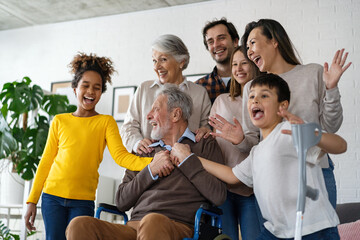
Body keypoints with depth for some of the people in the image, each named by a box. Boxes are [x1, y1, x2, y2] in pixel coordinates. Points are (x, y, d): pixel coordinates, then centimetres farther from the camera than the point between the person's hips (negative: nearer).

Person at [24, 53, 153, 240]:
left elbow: (120, 156, -11)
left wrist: (151, 163, -29)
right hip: (53, 196, 1)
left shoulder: (106, 122, 3)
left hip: (83, 200, -1)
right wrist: (32, 200, 7)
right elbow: (46, 161, 9)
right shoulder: (59, 121, 7)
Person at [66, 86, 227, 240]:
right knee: (80, 225, -22)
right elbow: (121, 201, 15)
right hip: (134, 226, 4)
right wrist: (151, 170, 3)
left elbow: (219, 197, -3)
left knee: (152, 222, -40)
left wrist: (186, 159, 1)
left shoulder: (204, 145, 12)